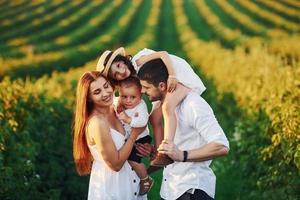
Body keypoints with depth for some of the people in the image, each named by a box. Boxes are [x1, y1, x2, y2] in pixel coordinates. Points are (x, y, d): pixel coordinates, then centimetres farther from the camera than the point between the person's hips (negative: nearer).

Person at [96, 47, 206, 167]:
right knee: (155, 118, 5)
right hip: (165, 85, 10)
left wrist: (172, 76, -37)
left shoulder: (138, 60, -19)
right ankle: (158, 155, 11)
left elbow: (163, 55, -28)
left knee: (167, 106, -31)